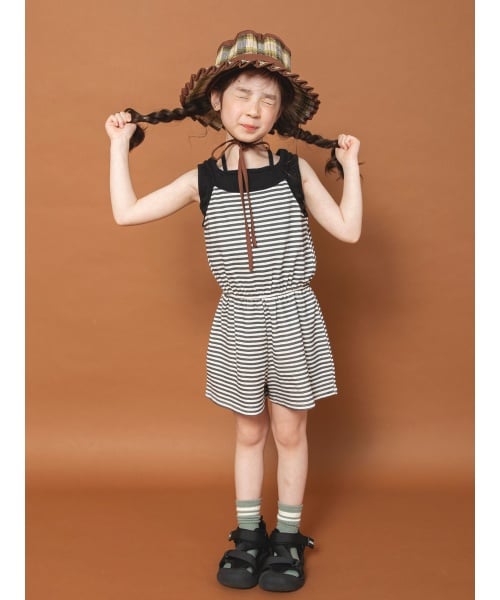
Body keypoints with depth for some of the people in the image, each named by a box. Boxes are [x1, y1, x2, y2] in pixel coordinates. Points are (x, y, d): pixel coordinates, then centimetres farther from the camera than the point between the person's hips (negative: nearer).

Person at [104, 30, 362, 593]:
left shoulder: (295, 170, -4)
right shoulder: (203, 180, -3)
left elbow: (348, 229, -4)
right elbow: (127, 212, -6)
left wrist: (350, 166, -5)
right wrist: (119, 145, -2)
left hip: (292, 318, -1)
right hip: (240, 321, 1)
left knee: (289, 431, 10)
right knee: (249, 431, 14)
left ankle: (288, 537, 28)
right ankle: (248, 534, 32)